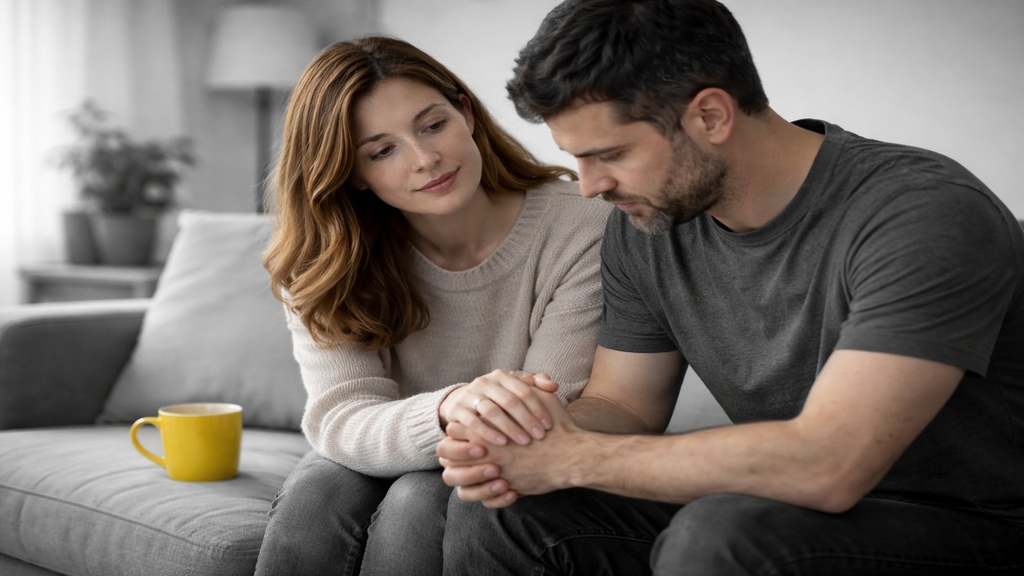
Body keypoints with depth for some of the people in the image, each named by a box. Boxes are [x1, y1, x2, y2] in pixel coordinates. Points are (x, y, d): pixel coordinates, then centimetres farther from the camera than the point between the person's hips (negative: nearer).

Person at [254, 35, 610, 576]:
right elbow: (340, 419, -25)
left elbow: (554, 426, -21)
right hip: (389, 464, 2)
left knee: (420, 502, -31)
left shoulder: (579, 232, -18)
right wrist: (447, 409, -45)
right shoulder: (325, 266, -10)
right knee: (317, 495, -29)